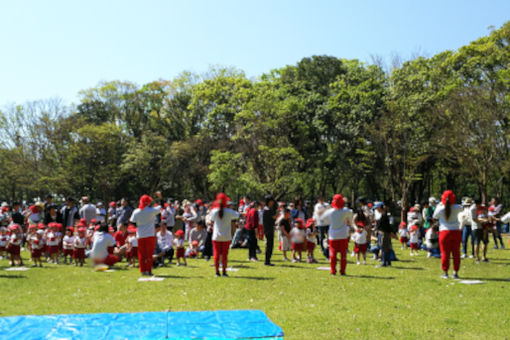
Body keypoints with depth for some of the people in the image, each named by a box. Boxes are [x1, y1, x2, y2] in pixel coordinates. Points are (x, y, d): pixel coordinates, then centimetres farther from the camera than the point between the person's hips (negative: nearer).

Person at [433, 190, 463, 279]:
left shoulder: (439, 208, -9)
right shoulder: (456, 208, -4)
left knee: (445, 253, 4)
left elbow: (435, 217, 8)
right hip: (456, 232, 2)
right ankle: (455, 272, 11)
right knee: (456, 253, 8)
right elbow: (461, 208, 20)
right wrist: (452, 203, 24)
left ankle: (445, 273, 8)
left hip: (444, 232, -1)